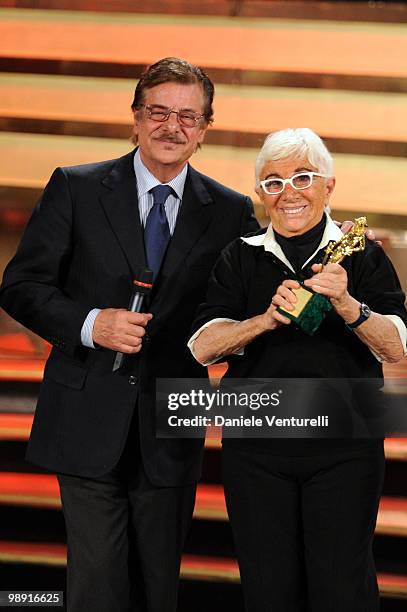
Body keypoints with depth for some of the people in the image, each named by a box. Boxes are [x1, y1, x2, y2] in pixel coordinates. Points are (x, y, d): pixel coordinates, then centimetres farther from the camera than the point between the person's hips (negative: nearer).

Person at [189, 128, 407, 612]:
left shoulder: (361, 256, 3)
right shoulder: (240, 258, 8)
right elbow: (201, 346, -2)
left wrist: (347, 306, -25)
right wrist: (265, 320, -19)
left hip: (344, 449, -2)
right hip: (256, 448, 2)